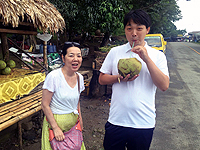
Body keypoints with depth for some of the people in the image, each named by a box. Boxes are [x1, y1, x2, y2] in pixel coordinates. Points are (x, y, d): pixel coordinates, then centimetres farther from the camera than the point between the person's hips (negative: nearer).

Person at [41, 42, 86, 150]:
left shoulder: (79, 78, 0)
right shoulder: (53, 77, -19)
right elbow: (45, 105, -16)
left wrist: (80, 119, 11)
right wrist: (56, 128, -17)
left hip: (73, 123, 6)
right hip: (55, 121, -5)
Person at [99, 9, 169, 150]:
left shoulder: (157, 55, 0)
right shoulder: (115, 52, 3)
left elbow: (164, 86, -10)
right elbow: (102, 79, 5)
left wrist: (147, 59, -18)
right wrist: (119, 78, -14)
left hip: (144, 123, 0)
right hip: (116, 121, 1)